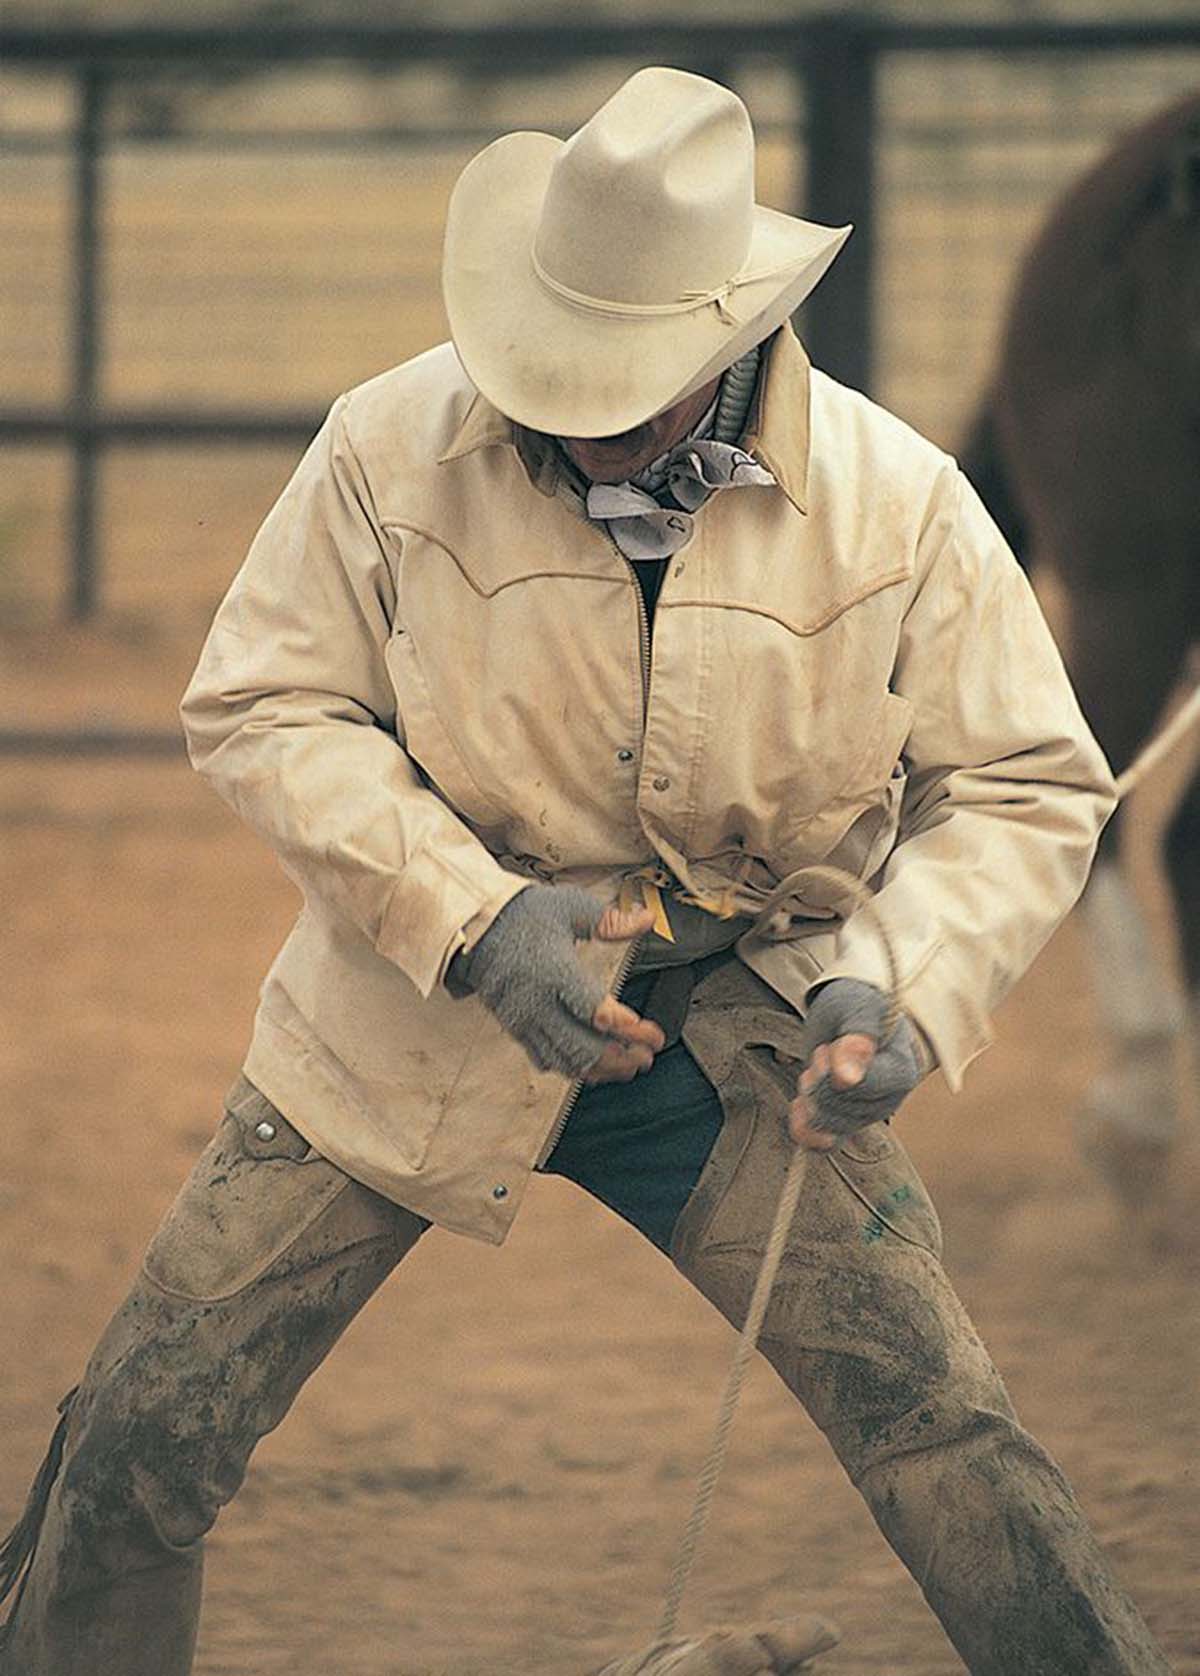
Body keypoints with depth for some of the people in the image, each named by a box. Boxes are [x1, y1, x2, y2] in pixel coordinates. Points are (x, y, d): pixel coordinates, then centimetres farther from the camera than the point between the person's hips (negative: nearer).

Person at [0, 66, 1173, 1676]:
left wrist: (904, 988, -22)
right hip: (412, 1031, 0)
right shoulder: (396, 446, -13)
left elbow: (1023, 787, -3)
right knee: (143, 1441, -3)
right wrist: (475, 921, -21)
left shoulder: (898, 503, -10)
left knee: (957, 1460, -11)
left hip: (736, 1052, 0)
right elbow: (262, 707, -8)